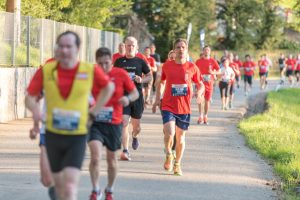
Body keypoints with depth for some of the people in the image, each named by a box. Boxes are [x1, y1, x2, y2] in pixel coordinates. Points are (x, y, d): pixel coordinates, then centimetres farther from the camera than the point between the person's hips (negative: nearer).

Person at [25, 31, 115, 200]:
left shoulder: (90, 71, -6)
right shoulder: (46, 71, -5)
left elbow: (109, 87, 13)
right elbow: (30, 97, 2)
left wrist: (93, 113, 7)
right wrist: (35, 109, -21)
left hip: (77, 137, -2)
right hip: (53, 135, 2)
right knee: (59, 183, 15)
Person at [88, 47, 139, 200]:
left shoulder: (121, 74, -5)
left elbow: (135, 92, 3)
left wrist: (128, 98, -19)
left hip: (114, 123, 1)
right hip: (95, 122, -1)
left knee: (111, 159, 13)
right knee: (95, 156, -17)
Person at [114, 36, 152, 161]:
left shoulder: (140, 62, 3)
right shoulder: (119, 61, 4)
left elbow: (150, 76, 10)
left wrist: (141, 80, -9)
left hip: (137, 96, 1)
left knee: (136, 125, 12)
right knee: (124, 123, -15)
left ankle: (134, 137, 48)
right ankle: (125, 151, -16)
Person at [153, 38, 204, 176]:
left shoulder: (192, 67, -1)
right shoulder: (167, 66, 1)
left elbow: (200, 84, 7)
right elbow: (161, 83, 15)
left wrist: (199, 92, -15)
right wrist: (157, 100, 10)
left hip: (184, 108, 1)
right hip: (168, 106, -1)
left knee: (180, 137, 9)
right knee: (169, 133, -19)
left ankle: (177, 164, 27)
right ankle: (168, 155, 11)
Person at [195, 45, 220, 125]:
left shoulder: (212, 61, 2)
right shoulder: (198, 61, 3)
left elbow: (218, 70, 5)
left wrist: (213, 72, -14)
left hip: (209, 83, 1)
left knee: (207, 100, 8)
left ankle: (205, 116, 22)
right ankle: (200, 116, -13)